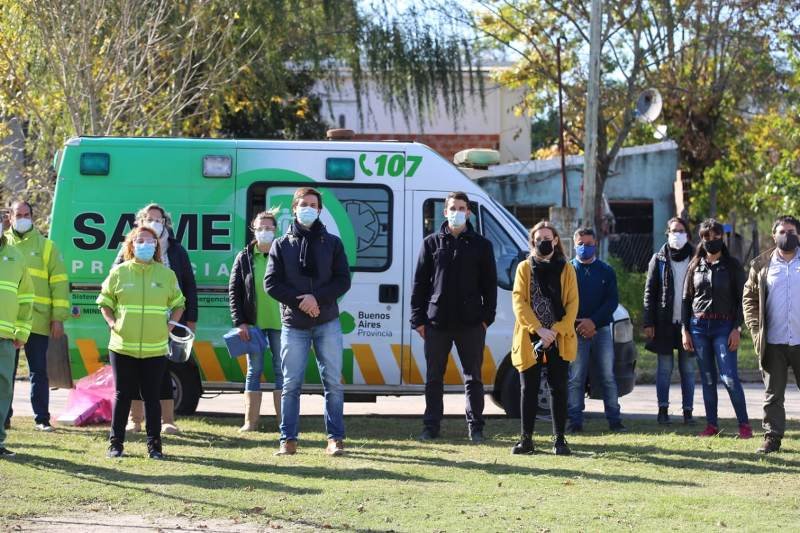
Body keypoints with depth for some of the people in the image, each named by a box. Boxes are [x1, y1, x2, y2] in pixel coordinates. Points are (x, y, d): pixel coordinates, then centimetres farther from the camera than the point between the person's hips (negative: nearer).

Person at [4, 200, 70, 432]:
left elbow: (59, 283, 3)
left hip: (38, 320, -1)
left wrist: (59, 318, -4)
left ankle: (42, 419, 7)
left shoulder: (46, 246, 7)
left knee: (39, 371, 3)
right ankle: (4, 417, 11)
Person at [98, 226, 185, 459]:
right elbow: (104, 302, 12)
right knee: (123, 395, 5)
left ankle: (154, 445, 12)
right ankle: (116, 443, 12)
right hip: (123, 347, 0)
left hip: (155, 349, 1)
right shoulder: (119, 272, 4)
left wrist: (170, 325, 3)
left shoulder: (166, 274, 6)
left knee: (152, 397, 5)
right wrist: (112, 323, -3)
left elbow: (178, 304, 16)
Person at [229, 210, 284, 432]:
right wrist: (240, 322, -4)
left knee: (281, 372, 3)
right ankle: (251, 422, 7)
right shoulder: (244, 258, 5)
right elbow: (234, 290, 4)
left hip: (280, 322, -1)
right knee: (254, 371, 5)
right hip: (253, 324, 1)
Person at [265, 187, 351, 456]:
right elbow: (271, 283, 0)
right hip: (293, 325, 0)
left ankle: (335, 438, 4)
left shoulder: (332, 243, 7)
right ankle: (288, 439, 5)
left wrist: (317, 298, -15)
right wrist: (299, 302, -13)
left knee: (333, 383, -1)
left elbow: (343, 281, 0)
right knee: (291, 384, 1)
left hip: (327, 323, 0)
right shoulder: (281, 245, 7)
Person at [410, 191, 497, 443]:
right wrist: (418, 318, 0)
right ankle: (431, 426, 11)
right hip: (437, 321, 1)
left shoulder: (481, 245, 6)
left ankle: (475, 427, 8)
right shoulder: (432, 243, 7)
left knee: (473, 377, 3)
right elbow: (419, 282, 6)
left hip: (471, 323, -1)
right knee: (434, 377, 5)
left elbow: (490, 284, 6)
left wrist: (487, 317, -3)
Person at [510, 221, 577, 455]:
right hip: (530, 339, 0)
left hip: (559, 340, 0)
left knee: (558, 389, 1)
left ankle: (559, 439, 6)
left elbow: (572, 304, 1)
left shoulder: (566, 269, 7)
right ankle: (526, 438, 8)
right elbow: (519, 303, -2)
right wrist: (539, 330, -14)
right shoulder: (524, 268, 7)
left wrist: (556, 331, -13)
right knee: (529, 389, 2)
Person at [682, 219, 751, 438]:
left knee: (729, 377, -12)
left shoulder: (732, 266, 2)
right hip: (699, 326, 3)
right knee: (707, 379, 6)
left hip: (724, 326, -3)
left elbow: (741, 299, 1)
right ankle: (712, 424, 11)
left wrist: (737, 329, -8)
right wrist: (685, 330, 6)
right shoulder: (695, 266, 10)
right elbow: (686, 299, 13)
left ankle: (744, 424, -3)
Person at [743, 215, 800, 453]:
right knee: (773, 395, 6)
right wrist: (755, 328, -1)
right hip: (773, 344, 1)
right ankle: (772, 438, 11)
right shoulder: (761, 265, 7)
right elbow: (749, 298, 10)